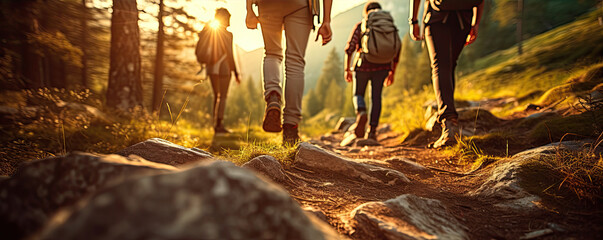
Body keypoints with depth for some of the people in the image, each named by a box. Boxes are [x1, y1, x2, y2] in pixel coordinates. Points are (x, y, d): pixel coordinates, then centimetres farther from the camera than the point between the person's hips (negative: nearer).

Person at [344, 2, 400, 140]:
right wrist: (392, 73, 18)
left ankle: (361, 113, -18)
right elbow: (396, 51, 13)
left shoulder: (360, 26, 8)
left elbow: (349, 48, -1)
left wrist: (347, 69, 3)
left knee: (358, 94, 13)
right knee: (376, 97, 7)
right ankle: (372, 131, -1)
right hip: (383, 66, 2)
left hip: (363, 65, -2)